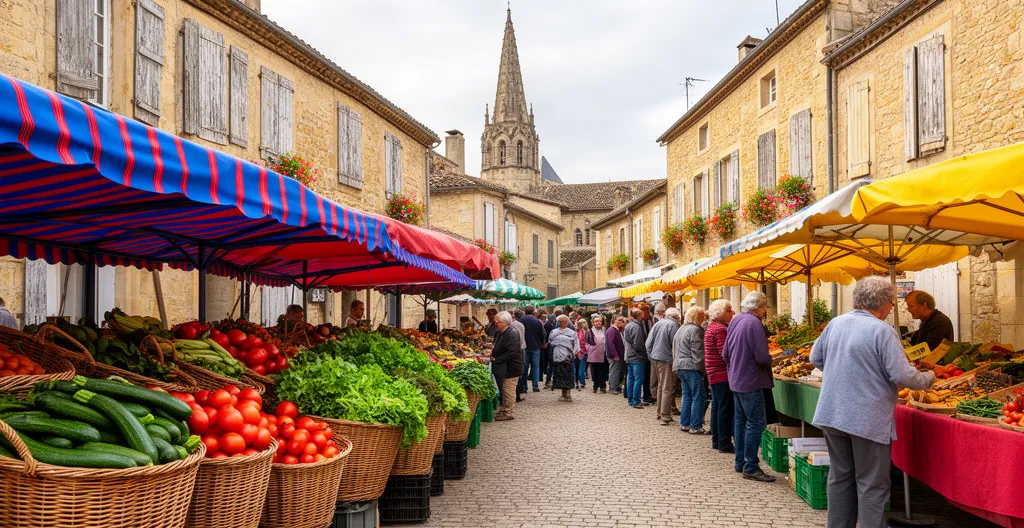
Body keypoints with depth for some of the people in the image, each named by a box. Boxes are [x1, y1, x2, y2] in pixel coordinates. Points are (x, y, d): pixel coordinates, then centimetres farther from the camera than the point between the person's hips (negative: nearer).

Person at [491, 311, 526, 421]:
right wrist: (492, 351, 6)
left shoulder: (512, 333, -20)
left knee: (508, 390, -2)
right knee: (504, 390, 17)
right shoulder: (501, 332, 11)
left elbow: (512, 352, -26)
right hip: (503, 366, 10)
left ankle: (509, 413, 6)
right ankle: (504, 410, 26)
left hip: (511, 368, -10)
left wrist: (496, 359, -22)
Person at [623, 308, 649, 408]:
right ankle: (636, 401, -4)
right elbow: (638, 345, -20)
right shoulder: (636, 327, -17)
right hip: (637, 357, -10)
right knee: (638, 379, -5)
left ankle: (630, 400, 20)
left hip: (629, 357, 10)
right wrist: (645, 352, -5)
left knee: (630, 379, 13)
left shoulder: (628, 326, 12)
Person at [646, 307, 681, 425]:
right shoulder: (673, 325, -10)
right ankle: (665, 417, -6)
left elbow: (648, 343, 10)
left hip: (655, 358, 8)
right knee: (667, 388, -4)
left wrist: (651, 356, 15)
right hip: (666, 359, -8)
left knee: (661, 386, 19)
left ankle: (660, 414, 25)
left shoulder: (657, 324, 11)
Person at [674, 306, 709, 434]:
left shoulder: (680, 329, 18)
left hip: (680, 366, 10)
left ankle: (684, 424, 17)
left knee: (687, 396, 15)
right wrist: (701, 366, -13)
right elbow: (698, 352, -17)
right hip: (692, 367, -9)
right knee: (699, 397, -4)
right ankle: (695, 426, -3)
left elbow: (674, 350, 22)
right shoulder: (695, 330, -12)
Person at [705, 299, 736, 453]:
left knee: (717, 407, 14)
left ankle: (716, 441, 22)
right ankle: (724, 443, -1)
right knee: (725, 409, -5)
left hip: (714, 374, 11)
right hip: (723, 374, -11)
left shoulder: (712, 327, 16)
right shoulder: (721, 329, -16)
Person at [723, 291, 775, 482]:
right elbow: (762, 357, -22)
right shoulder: (754, 323, -18)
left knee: (740, 421, 16)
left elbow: (725, 353, 13)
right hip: (751, 381, -9)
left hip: (736, 380, 9)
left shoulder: (735, 321, 9)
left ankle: (740, 463, 24)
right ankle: (750, 468, -3)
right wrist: (770, 360, -1)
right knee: (756, 423, -5)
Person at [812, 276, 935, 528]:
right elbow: (902, 375, -16)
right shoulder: (882, 331, -15)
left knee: (840, 477, 16)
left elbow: (816, 357, 14)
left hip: (831, 414, 6)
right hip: (868, 419, -6)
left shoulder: (835, 323, 4)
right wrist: (928, 378, 3)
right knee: (872, 484, 4)